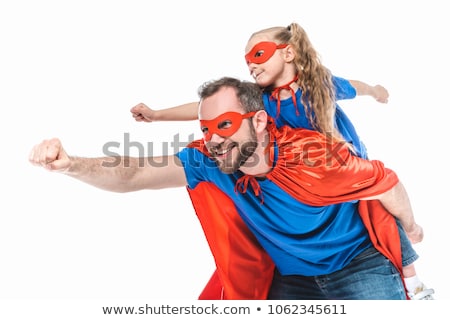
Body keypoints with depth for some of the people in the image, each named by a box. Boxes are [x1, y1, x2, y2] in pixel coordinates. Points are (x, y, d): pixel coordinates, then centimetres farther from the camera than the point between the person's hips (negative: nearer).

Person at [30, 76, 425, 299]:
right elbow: (132, 174, -26)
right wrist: (70, 164, -45)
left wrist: (411, 227, 7)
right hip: (291, 278, 3)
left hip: (358, 264, -3)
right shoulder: (208, 161, -20)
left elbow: (387, 184, -12)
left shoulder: (315, 154, -30)